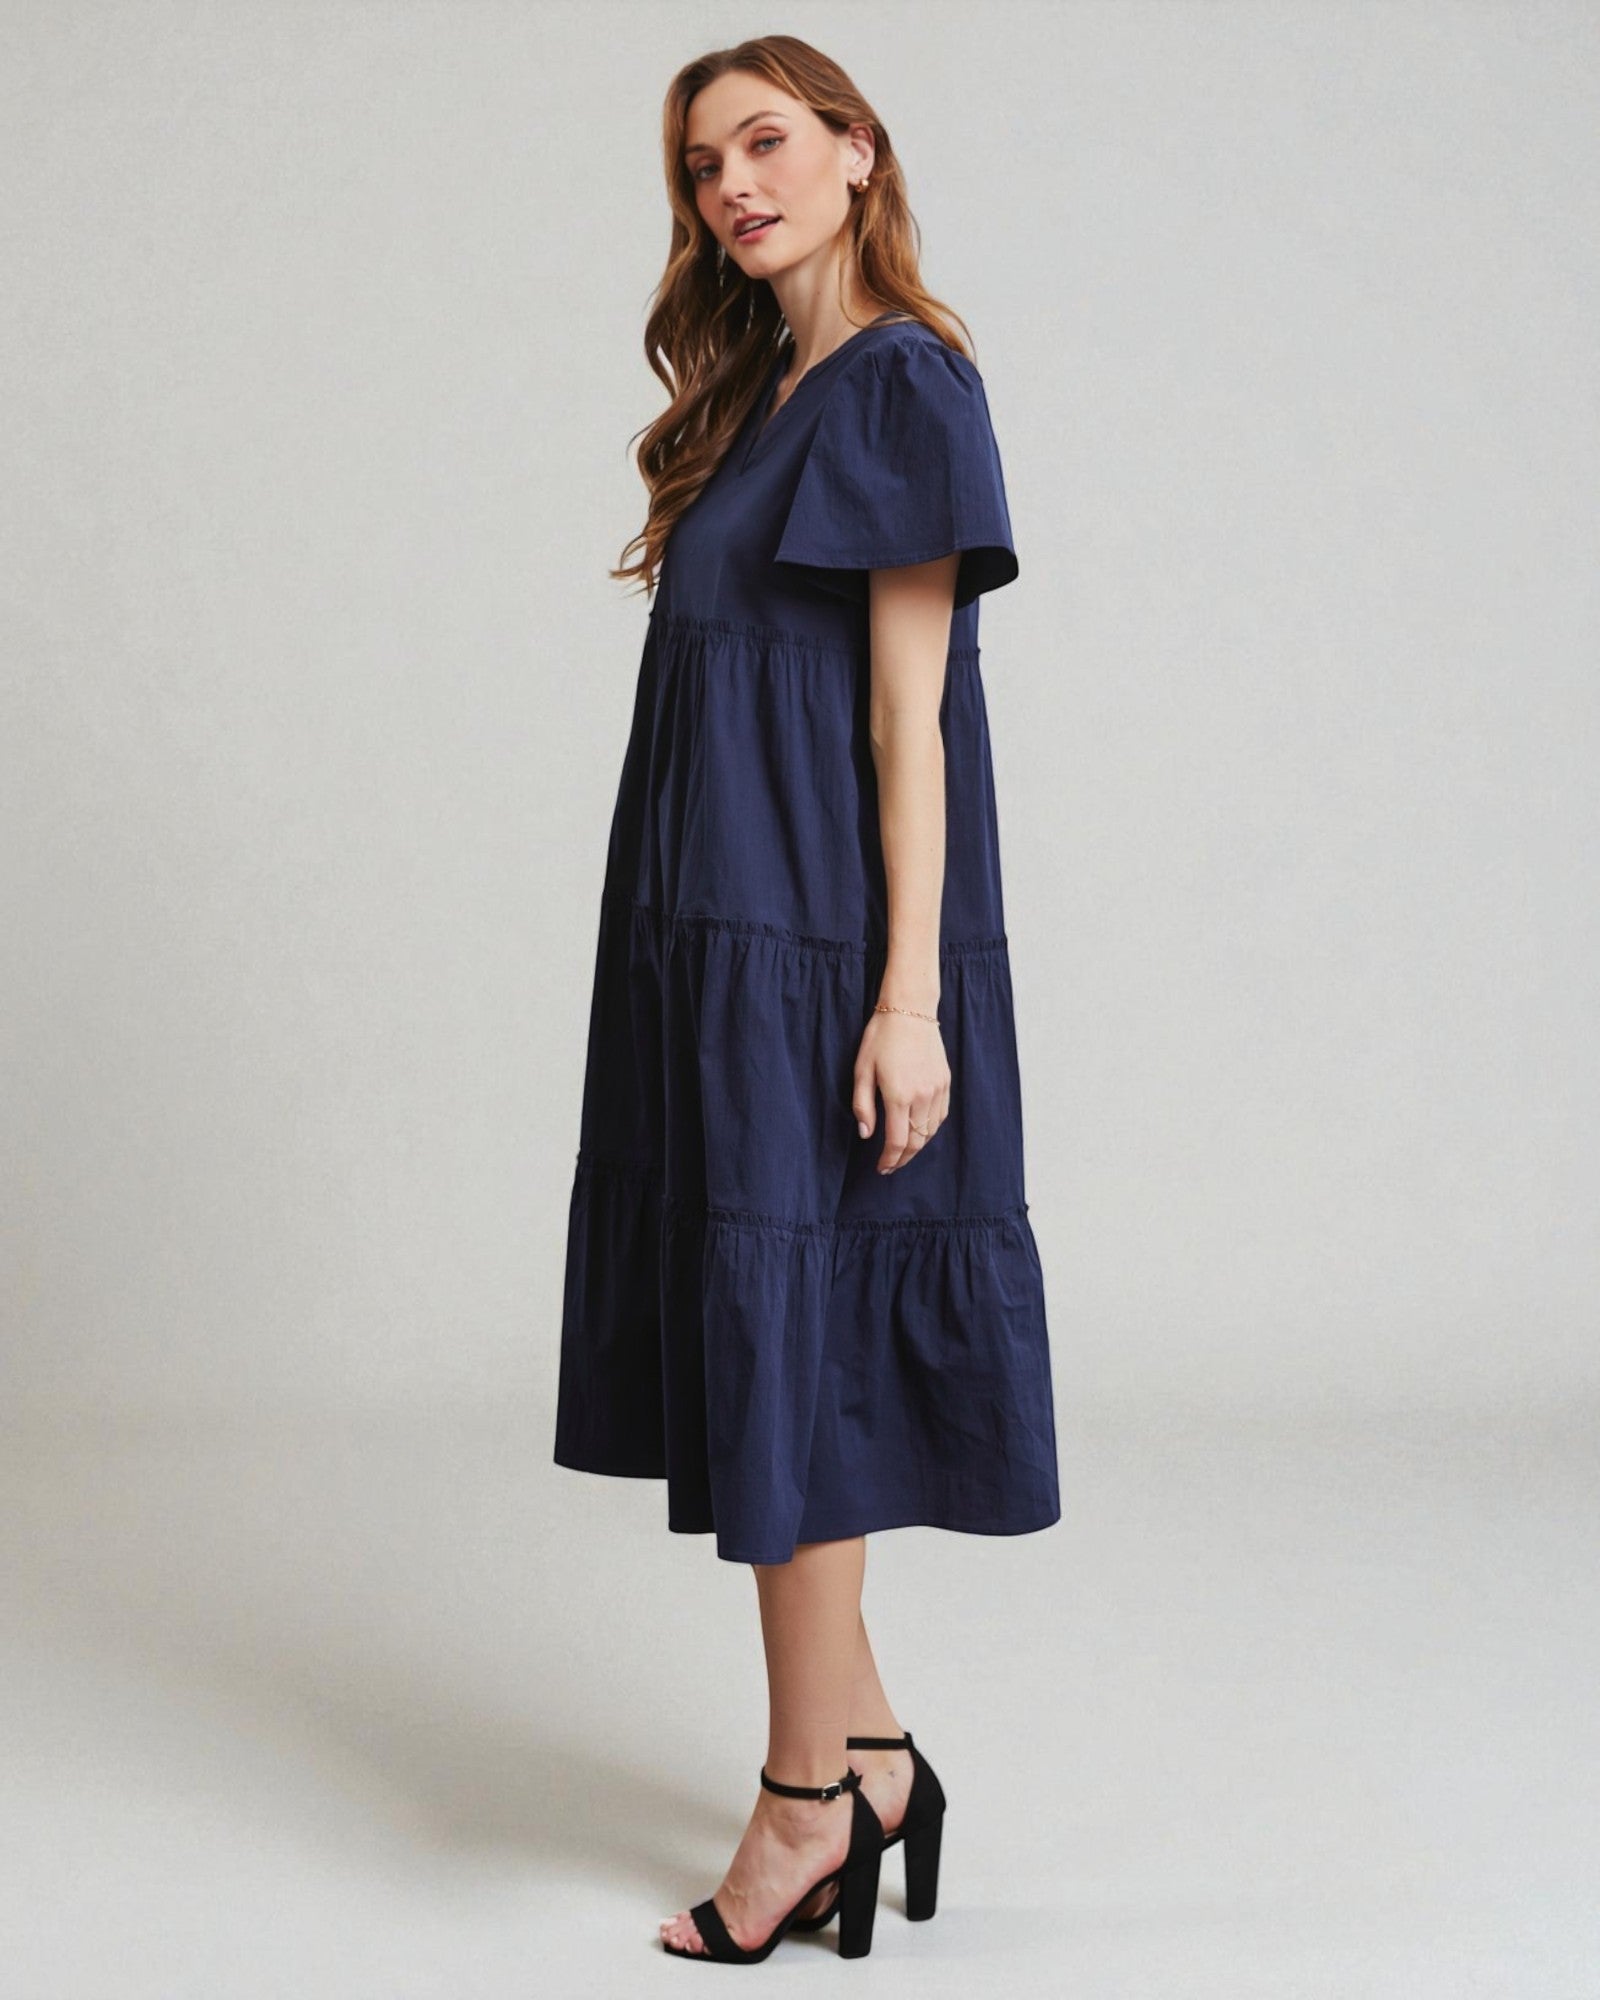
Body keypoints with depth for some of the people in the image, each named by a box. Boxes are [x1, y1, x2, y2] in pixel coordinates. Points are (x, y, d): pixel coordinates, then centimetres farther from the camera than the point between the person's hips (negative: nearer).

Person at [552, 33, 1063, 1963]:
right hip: (713, 938, 8)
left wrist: (907, 995, -17)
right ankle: (865, 1752, 22)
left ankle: (810, 1798, 9)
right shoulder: (755, 400, 18)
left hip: (816, 947, -8)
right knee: (758, 1347, 10)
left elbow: (908, 717, -13)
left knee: (785, 1350, -3)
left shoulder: (904, 387, -7)